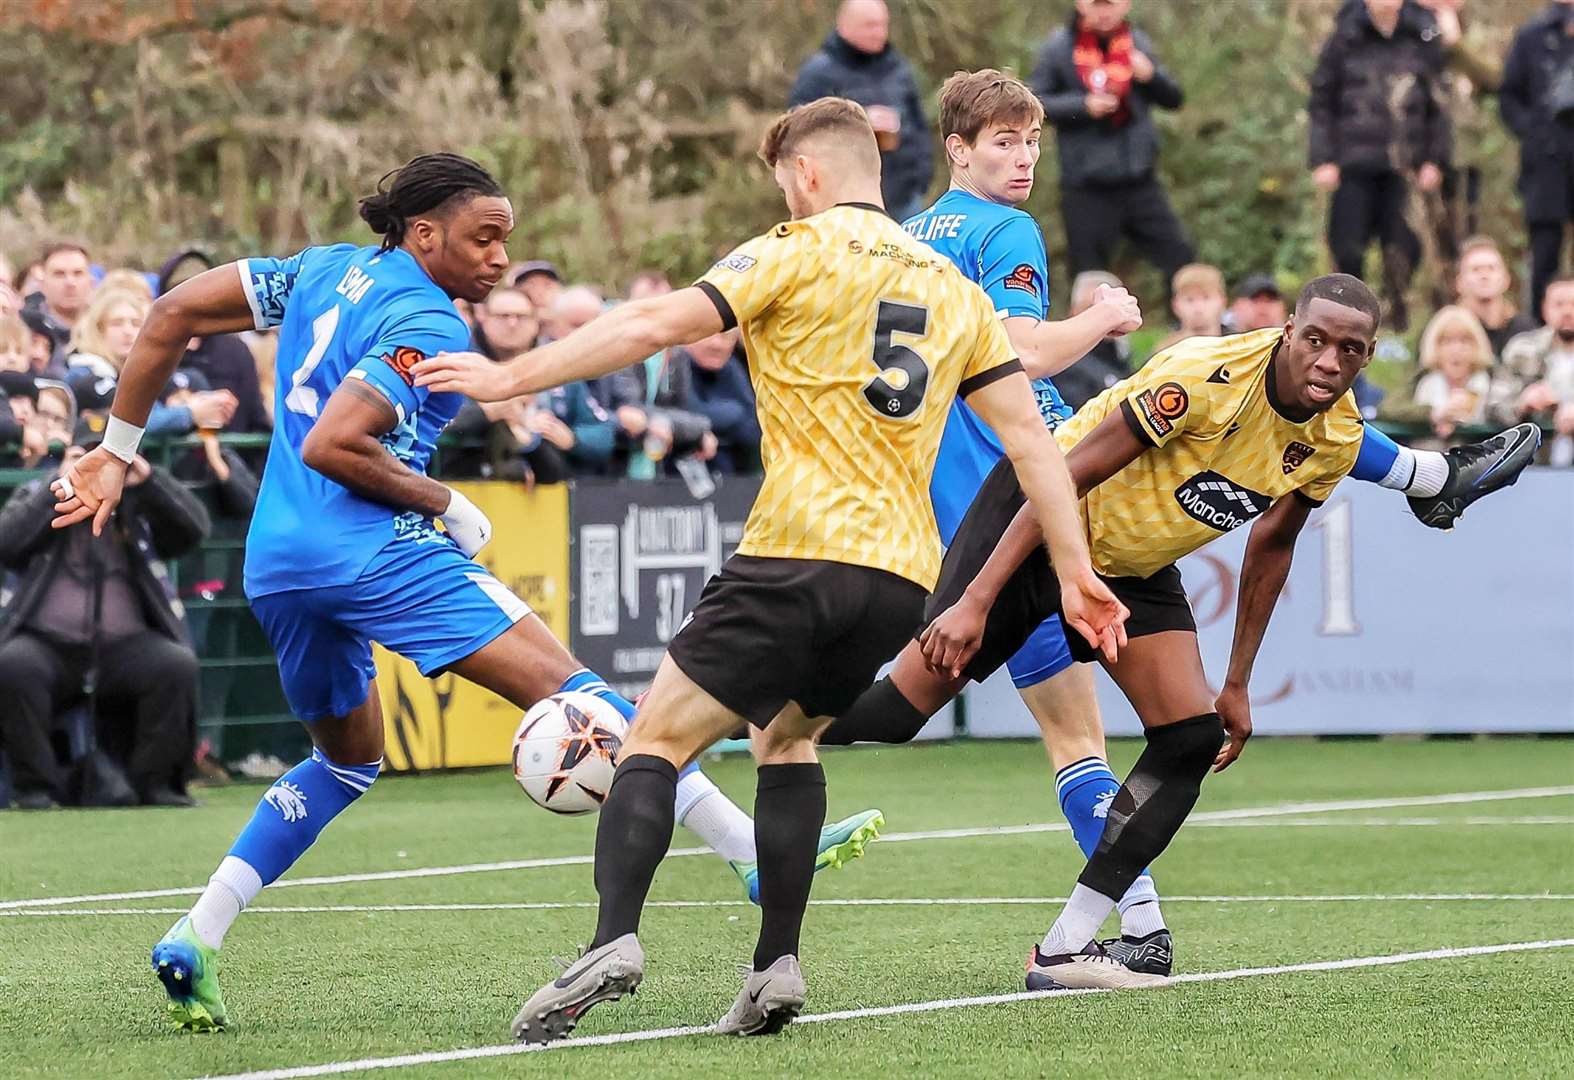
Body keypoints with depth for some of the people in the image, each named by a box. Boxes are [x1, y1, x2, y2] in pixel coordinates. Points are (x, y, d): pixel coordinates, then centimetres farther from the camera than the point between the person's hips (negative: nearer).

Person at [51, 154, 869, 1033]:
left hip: (275, 565, 8)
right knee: (566, 687, -11)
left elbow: (175, 314, 14)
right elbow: (330, 447, -19)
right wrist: (443, 504, -6)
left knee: (350, 758, 27)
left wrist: (118, 451, 19)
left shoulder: (327, 271, 16)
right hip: (375, 551, -8)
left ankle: (194, 942, 14)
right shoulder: (429, 327, -7)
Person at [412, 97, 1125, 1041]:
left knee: (659, 738, 0)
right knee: (788, 735, 25)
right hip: (902, 575, 6)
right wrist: (1076, 571, 15)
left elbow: (653, 326, -7)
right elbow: (1029, 433, 13)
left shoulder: (799, 254, 0)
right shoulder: (954, 288, 17)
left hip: (800, 554, -6)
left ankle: (614, 938, -22)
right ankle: (778, 964, 11)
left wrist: (511, 377, -1)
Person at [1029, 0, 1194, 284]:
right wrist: (1083, 106, -15)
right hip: (1087, 186, -3)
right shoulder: (1059, 47, -2)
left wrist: (1152, 76, -9)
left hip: (1140, 179, 3)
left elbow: (1173, 98, 12)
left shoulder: (1137, 42, 8)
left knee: (1180, 261, -2)